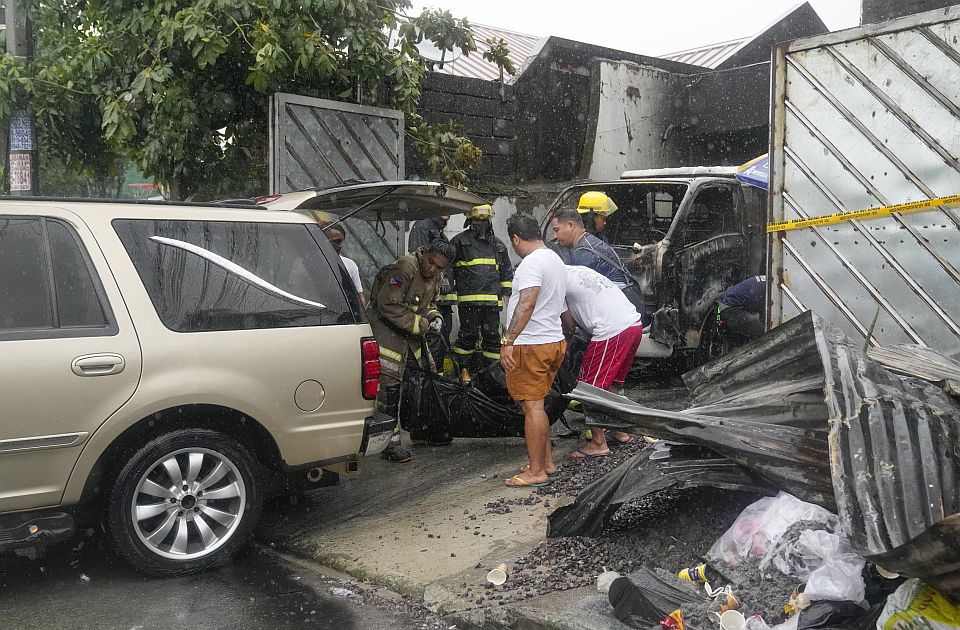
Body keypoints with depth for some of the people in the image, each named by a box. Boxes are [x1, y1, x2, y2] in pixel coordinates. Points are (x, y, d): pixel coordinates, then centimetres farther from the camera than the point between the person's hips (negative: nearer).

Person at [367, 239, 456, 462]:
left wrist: (435, 316, -3)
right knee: (389, 383, -11)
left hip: (410, 331, 9)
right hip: (385, 326, -9)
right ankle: (390, 442, -4)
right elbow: (388, 306, -28)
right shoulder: (405, 267, -24)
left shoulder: (434, 276, 5)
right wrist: (420, 324, -23)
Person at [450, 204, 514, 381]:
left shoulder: (498, 245, 16)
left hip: (492, 300, 4)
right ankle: (464, 369, 15)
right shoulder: (460, 241, 3)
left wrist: (506, 293, 16)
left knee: (492, 335, 7)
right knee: (468, 334, 1)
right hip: (468, 298, -3)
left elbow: (507, 271, 23)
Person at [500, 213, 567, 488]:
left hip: (531, 345, -10)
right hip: (555, 341, 10)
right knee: (535, 405, 18)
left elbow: (527, 304, -27)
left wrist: (508, 340, -29)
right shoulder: (556, 260, 17)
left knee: (532, 407, -3)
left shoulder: (532, 262, -15)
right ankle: (547, 461, 25)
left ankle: (536, 471, 3)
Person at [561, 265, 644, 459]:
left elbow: (568, 322, 2)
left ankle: (598, 444, 7)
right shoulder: (579, 270, 25)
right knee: (614, 382, 24)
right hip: (635, 324, 9)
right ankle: (621, 431, 34)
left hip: (612, 331, -9)